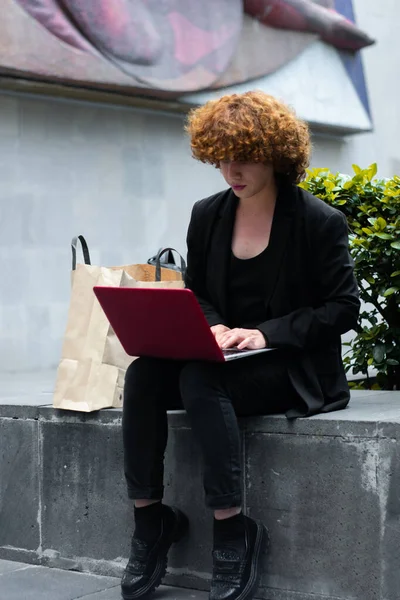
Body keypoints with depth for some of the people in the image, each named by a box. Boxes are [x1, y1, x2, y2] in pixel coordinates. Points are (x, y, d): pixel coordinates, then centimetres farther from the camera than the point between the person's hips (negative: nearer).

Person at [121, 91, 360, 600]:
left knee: (201, 381, -34)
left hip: (293, 367, -5)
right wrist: (213, 327, -8)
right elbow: (194, 292, 16)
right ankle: (149, 516, -14)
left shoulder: (319, 221, -7)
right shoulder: (208, 215, 9)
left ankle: (233, 532, -26)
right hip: (222, 357, 6)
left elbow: (343, 308, -8)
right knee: (142, 374, -22)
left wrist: (266, 333, -19)